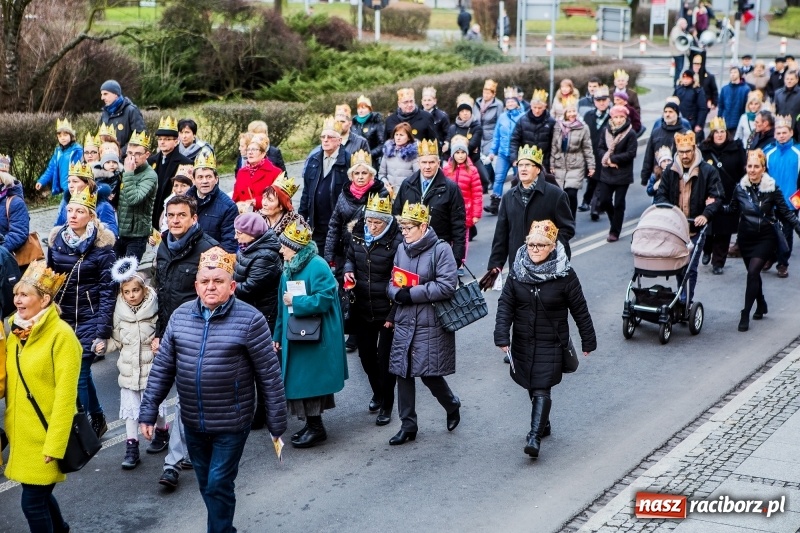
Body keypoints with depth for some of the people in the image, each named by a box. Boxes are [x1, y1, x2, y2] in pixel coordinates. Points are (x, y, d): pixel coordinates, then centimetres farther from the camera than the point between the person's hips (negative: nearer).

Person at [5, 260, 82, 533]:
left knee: (32, 501, -4)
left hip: (44, 435, -7)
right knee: (39, 493, 18)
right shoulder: (15, 330, 5)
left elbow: (65, 395, -17)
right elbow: (7, 382, 11)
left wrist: (54, 443, -19)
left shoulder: (61, 335, -16)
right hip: (20, 432, 7)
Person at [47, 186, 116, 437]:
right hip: (61, 318, 5)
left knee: (78, 375, -7)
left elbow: (107, 291, -10)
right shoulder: (56, 240, 4)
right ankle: (97, 419, 36)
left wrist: (102, 332, -14)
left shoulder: (101, 246, -10)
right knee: (80, 372, 16)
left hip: (88, 320, -5)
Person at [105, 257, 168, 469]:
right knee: (130, 408, 5)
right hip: (128, 369, 3)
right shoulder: (120, 313, 0)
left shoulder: (154, 311, -9)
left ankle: (162, 432, 36)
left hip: (151, 368, -3)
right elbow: (117, 341, 9)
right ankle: (131, 448, 10)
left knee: (154, 404, 10)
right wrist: (103, 345, -8)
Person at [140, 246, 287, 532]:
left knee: (218, 486, -2)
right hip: (193, 422, 5)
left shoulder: (249, 319, -14)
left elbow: (269, 375, -10)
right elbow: (162, 368, 5)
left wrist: (276, 422, -7)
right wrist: (148, 411, 3)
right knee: (205, 485, 18)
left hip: (231, 423, -5)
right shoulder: (180, 316, 0)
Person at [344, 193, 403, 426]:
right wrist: (348, 270, -7)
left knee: (385, 358, 3)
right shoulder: (358, 235, -1)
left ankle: (387, 405, 19)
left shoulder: (396, 242, -18)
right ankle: (377, 393, 40)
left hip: (387, 311, -6)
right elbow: (350, 258, 17)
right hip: (363, 310, 6)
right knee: (366, 354, 17)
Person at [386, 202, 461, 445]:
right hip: (404, 324, 5)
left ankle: (452, 406, 29)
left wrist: (412, 294, -18)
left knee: (430, 375, -1)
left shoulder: (441, 250, -10)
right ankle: (408, 426, 17)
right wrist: (397, 293, -12)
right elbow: (393, 282, 13)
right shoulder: (401, 249, 7)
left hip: (431, 327, -5)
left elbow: (447, 286, -18)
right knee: (403, 375, 6)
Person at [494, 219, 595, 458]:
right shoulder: (517, 271, -3)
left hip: (551, 343, -4)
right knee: (531, 386, 16)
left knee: (541, 390, -11)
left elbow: (580, 310, -4)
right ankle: (543, 423, 36)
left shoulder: (564, 275, -12)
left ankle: (534, 437, -14)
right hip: (523, 341, 4)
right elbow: (505, 304, -3)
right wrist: (502, 336, -12)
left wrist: (588, 341, 1)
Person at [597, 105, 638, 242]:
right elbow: (601, 148, 7)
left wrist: (612, 158, -14)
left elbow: (631, 153, -13)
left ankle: (615, 232, 13)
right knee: (603, 200, 2)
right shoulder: (606, 131, 5)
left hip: (623, 174, -4)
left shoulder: (630, 133, -9)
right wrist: (606, 159, -12)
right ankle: (616, 222, 28)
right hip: (606, 173, 4)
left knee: (618, 204, 3)